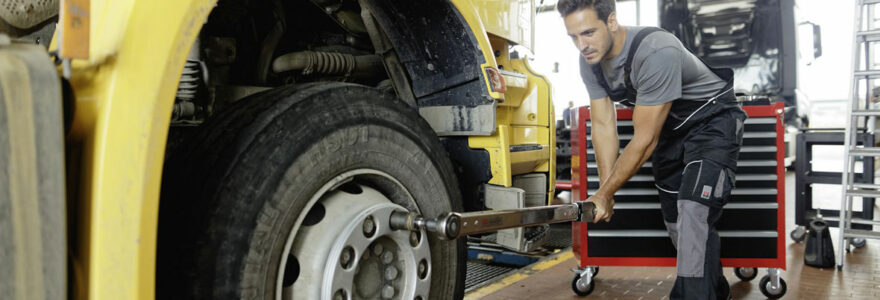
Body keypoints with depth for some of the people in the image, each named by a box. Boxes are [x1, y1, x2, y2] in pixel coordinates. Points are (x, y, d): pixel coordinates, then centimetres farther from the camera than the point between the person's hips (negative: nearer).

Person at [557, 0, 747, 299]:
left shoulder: (656, 53, -37)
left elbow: (644, 141, -31)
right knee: (676, 224, 12)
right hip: (669, 128, 8)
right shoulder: (591, 61, -13)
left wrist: (604, 194, -23)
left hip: (713, 119, -7)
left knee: (693, 213, -25)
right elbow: (603, 126, -8)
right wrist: (604, 192, -12)